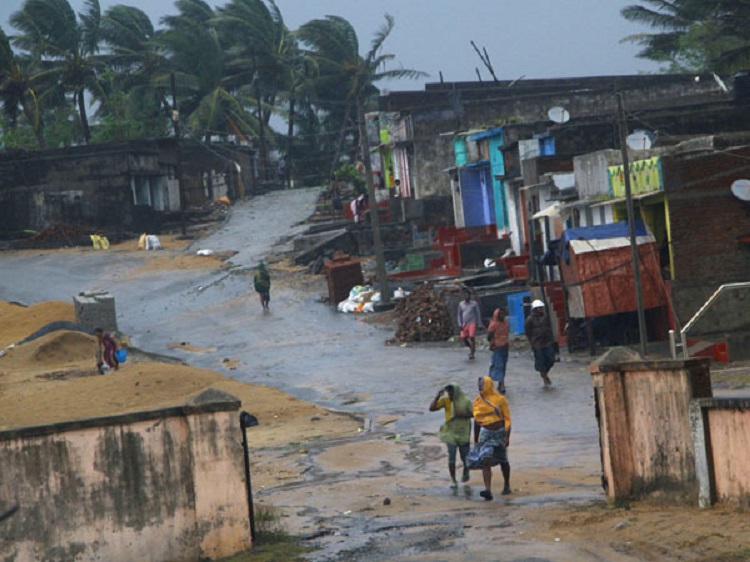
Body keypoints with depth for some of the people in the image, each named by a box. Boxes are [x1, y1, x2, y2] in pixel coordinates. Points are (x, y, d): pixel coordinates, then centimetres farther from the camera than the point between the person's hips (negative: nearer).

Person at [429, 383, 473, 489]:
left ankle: (466, 472, 43)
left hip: (463, 433, 0)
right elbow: (432, 408, -11)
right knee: (451, 458, -6)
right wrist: (437, 396, -21)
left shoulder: (466, 401, -7)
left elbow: (472, 413, -3)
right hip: (450, 433, 0)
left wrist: (463, 415, -21)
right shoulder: (445, 400, -5)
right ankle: (453, 480, 3)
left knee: (465, 456, 13)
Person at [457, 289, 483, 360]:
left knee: (472, 337, -15)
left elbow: (478, 314, 3)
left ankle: (472, 354, -10)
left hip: (472, 323, -4)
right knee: (464, 338, -2)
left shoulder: (474, 304, 1)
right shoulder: (461, 304, 11)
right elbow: (459, 315, 16)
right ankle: (472, 348, 25)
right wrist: (460, 324, 6)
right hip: (464, 324, 4)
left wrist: (479, 325, 0)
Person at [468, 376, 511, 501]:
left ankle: (507, 485, 34)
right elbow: (477, 421, 13)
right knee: (486, 461, -15)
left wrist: (507, 437, -14)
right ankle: (488, 490, -24)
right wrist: (475, 441, 16)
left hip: (499, 432, -2)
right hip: (486, 433, 2)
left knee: (503, 461, 12)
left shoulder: (499, 399, -7)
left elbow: (507, 418, -6)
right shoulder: (478, 401, 5)